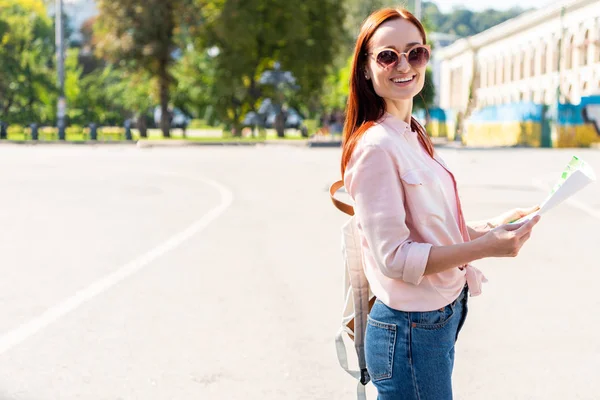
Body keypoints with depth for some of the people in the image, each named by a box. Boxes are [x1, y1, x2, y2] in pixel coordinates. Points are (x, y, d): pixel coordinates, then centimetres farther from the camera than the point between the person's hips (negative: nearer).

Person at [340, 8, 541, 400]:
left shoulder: (413, 137, 9)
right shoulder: (375, 146, -18)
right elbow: (394, 257, -22)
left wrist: (492, 226, 2)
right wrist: (486, 247, -24)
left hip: (442, 318, 9)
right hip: (410, 330, -9)